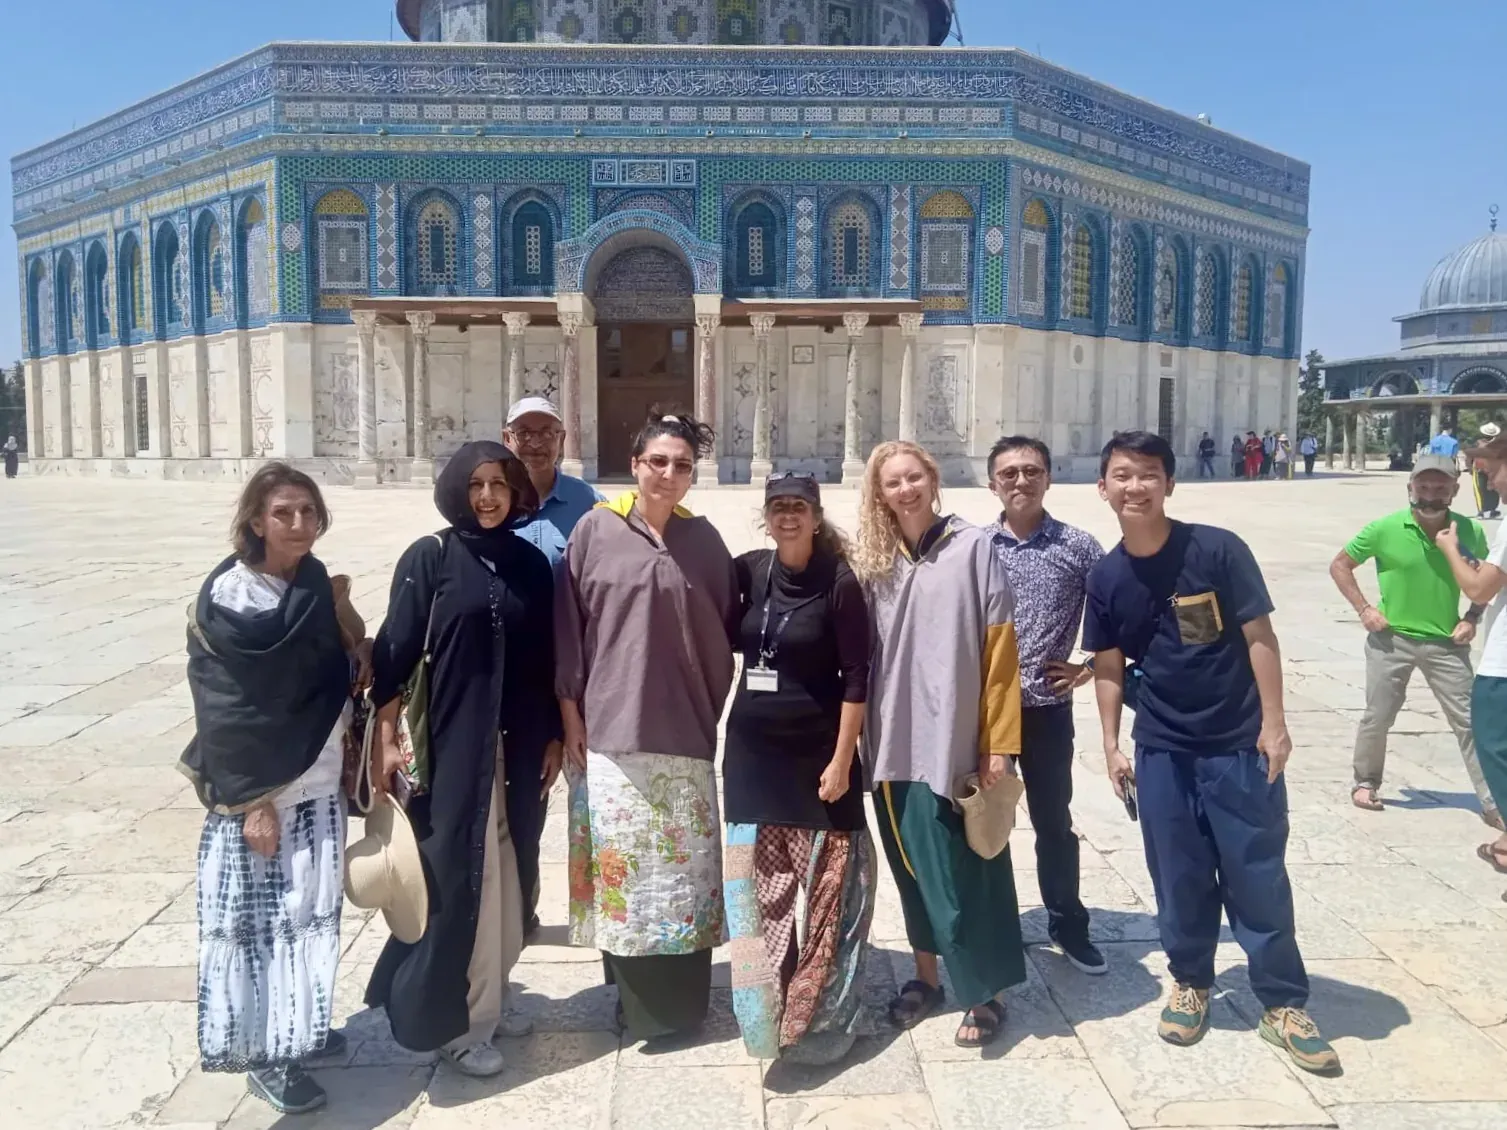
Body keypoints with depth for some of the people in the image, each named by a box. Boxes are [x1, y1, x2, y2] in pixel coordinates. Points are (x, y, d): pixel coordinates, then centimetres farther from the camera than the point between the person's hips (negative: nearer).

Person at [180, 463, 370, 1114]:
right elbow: (226, 709, -15)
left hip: (318, 786, 6)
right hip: (258, 792, -6)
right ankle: (262, 1053, 17)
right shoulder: (227, 597, -13)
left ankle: (296, 1031, 29)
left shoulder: (314, 582, 5)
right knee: (254, 917, 4)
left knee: (309, 912, 14)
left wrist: (353, 640, -5)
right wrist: (251, 801, -16)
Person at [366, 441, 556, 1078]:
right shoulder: (428, 557, -5)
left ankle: (483, 1000, 31)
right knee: (458, 873, 2)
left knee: (498, 877, 13)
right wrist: (387, 740, -11)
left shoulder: (531, 563, 6)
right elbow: (395, 652, -7)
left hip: (514, 746, 4)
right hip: (449, 743, -4)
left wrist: (553, 735, 8)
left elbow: (544, 659, 9)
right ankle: (450, 1019, 18)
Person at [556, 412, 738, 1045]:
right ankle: (634, 997, 21)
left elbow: (724, 631, 10)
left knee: (684, 865, 6)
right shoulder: (595, 531, 1)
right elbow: (568, 627, 2)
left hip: (685, 731, 1)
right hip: (610, 729, -1)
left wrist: (718, 711, 6)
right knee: (621, 861, 4)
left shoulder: (704, 540, 5)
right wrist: (570, 715, -1)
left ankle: (680, 1003, 21)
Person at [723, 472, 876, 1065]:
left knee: (824, 884, 5)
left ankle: (820, 1014, 22)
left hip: (817, 751, -3)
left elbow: (857, 677, -10)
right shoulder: (748, 571, 1)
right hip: (752, 749, 4)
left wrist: (842, 759, -13)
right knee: (759, 885, 9)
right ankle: (767, 1009, 25)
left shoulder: (840, 583, -9)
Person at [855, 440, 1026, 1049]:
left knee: (959, 870, 3)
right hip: (893, 744, 4)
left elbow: (999, 649, -6)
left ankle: (984, 993, 21)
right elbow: (860, 656, 8)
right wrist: (863, 738, 4)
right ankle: (926, 975, 33)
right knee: (912, 865, 15)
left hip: (954, 741, -4)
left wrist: (998, 742, -8)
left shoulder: (973, 547, -4)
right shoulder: (871, 562, 6)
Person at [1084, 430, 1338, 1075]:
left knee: (1258, 876, 5)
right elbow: (1109, 668, 6)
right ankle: (1190, 982, 32)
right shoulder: (1105, 577, -2)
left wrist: (1274, 722, -9)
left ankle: (1283, 1003, 21)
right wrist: (1112, 745, 6)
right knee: (1178, 876, 12)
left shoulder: (1217, 549, -12)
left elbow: (1258, 636, -7)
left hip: (1239, 744, -2)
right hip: (1161, 750, 3)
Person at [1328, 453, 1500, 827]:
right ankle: (1365, 782, 28)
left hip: (1446, 643, 1)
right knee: (1378, 717, 8)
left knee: (1469, 720, 3)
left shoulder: (1470, 532, -6)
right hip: (1391, 639, -1)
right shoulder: (1385, 529, -12)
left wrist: (1472, 617, -3)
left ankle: (1492, 802, 13)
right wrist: (1363, 608, -8)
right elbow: (1339, 565, -1)